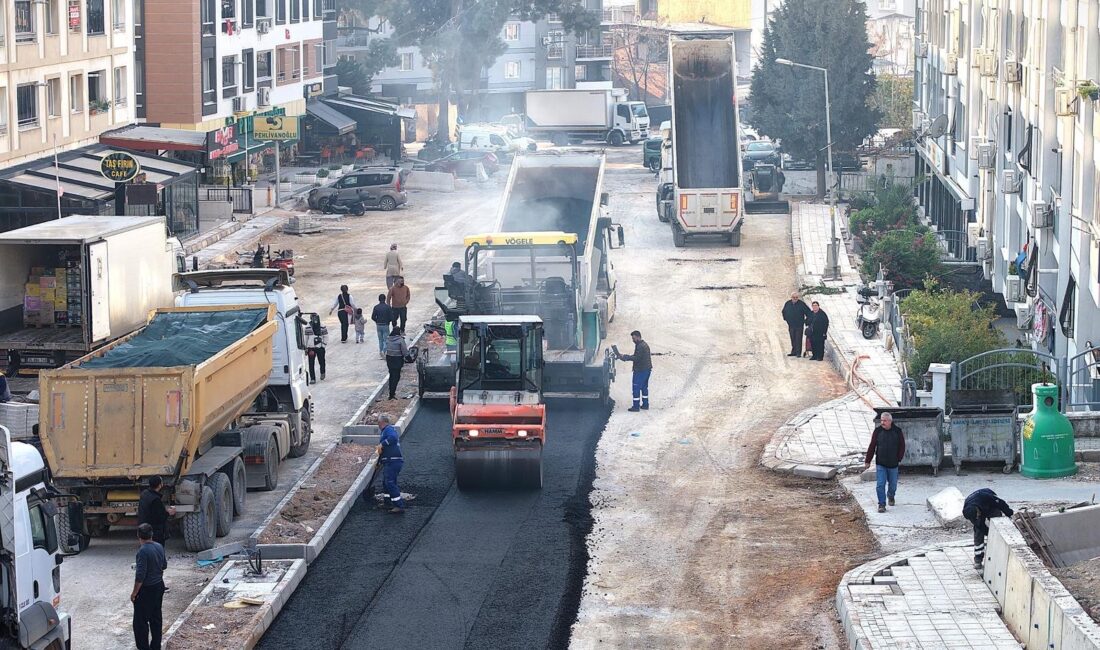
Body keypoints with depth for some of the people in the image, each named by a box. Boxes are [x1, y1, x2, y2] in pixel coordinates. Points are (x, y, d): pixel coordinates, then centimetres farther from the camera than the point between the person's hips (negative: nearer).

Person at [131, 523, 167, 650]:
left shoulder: (143, 551, -23)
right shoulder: (159, 547, 1)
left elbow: (140, 575, -24)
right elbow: (164, 565, 16)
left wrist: (134, 592, -14)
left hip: (146, 589, -8)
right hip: (159, 586, 8)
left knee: (140, 621, 1)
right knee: (156, 618, 16)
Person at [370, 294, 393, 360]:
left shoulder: (376, 307, -4)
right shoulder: (388, 307, -12)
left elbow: (373, 317, -4)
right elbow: (391, 317, -13)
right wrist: (388, 321, 8)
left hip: (378, 325, 3)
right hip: (385, 325, -3)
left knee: (380, 340, 15)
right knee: (386, 340, 3)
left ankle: (380, 354, 16)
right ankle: (383, 351, -19)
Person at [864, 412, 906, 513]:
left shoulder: (897, 432, -3)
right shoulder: (877, 431, -3)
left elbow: (902, 447, 5)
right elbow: (872, 447, 1)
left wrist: (899, 459, -3)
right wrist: (867, 461, 1)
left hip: (893, 464, 1)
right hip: (880, 464, -1)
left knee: (893, 484, 14)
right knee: (880, 485, -9)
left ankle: (890, 496, 43)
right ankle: (882, 504, -3)